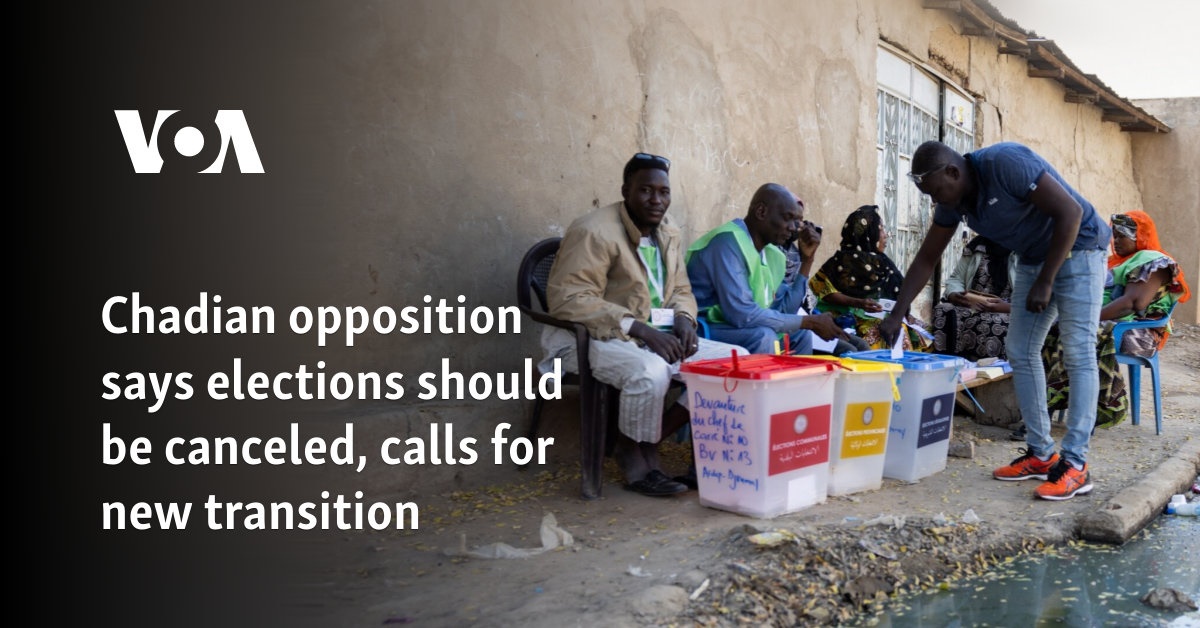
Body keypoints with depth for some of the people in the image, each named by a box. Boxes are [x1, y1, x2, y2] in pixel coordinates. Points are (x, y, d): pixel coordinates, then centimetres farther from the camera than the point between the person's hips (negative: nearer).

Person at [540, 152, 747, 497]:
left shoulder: (669, 236, 11)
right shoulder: (594, 231, -15)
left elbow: (681, 290, 20)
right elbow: (568, 299, -23)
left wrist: (683, 319, -6)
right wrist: (640, 328, -27)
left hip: (655, 336, 8)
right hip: (595, 338, -8)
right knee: (651, 370, -39)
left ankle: (648, 442, -6)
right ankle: (633, 451, -9)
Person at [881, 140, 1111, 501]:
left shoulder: (1005, 164, -29)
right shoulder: (952, 201, -6)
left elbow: (1070, 212, -26)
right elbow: (926, 259, 2)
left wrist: (1045, 282, -24)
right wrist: (896, 315, -4)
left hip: (1076, 250, -8)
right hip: (1033, 258, 8)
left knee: (1078, 355, -12)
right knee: (1021, 353, 3)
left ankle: (1075, 464, -13)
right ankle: (1041, 454, 9)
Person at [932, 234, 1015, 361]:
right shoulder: (976, 246, 11)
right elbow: (955, 279, 12)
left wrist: (1008, 307, -26)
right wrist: (954, 295, -12)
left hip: (1009, 313, -3)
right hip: (970, 307, 4)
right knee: (943, 311, -27)